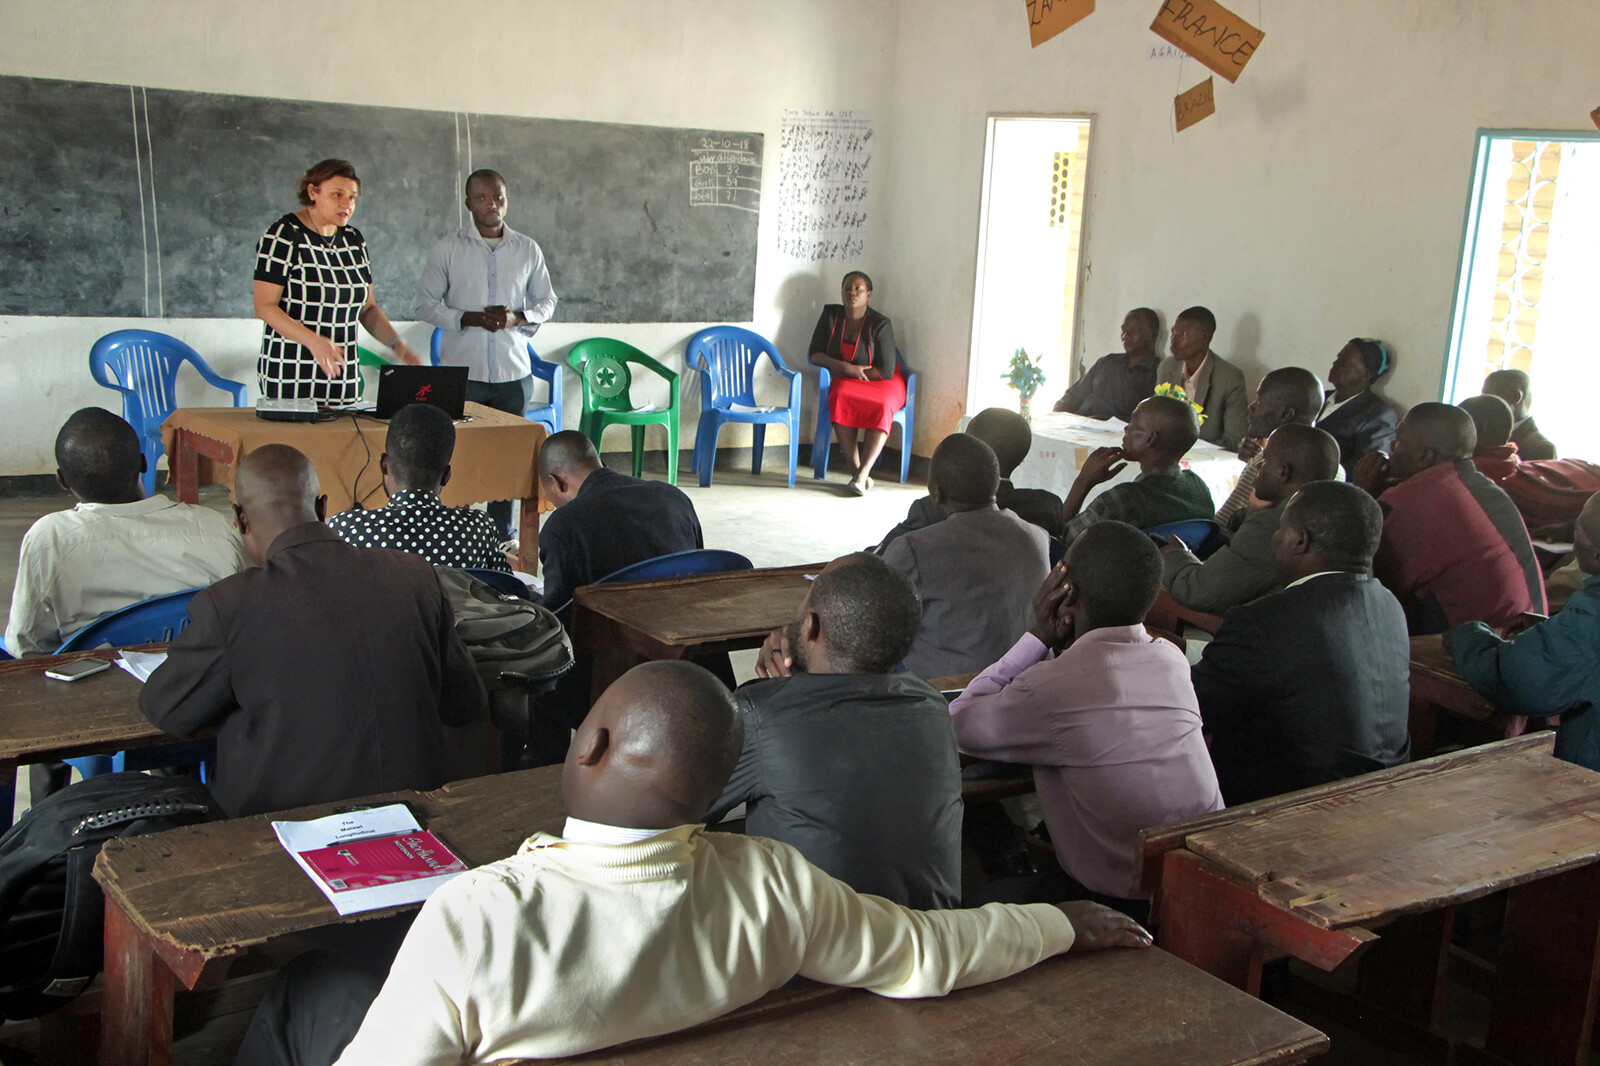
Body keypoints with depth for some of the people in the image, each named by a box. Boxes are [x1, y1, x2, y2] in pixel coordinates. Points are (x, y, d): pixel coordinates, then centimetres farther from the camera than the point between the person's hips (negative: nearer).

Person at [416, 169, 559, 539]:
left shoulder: (528, 250, 7)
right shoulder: (447, 249, 1)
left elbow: (546, 300, 14)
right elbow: (426, 303, 2)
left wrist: (518, 318, -8)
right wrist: (469, 319, -14)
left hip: (513, 371, 2)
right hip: (462, 370, -2)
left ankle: (502, 533, 17)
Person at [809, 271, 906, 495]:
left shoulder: (880, 324, -12)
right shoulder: (831, 315, 0)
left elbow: (886, 371, -14)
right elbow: (815, 354, -1)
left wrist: (848, 371, -11)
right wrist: (846, 368, -16)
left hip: (883, 383, -2)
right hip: (846, 381, 2)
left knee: (882, 407, -36)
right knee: (840, 398, -34)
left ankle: (862, 474, -39)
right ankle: (855, 469, -33)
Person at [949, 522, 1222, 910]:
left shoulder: (1052, 687, -23)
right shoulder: (1172, 660, -2)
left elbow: (959, 725, -7)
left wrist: (1040, 636, -6)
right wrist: (1059, 640, -1)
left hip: (1125, 903, -7)